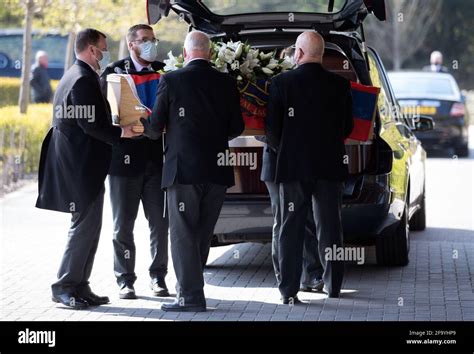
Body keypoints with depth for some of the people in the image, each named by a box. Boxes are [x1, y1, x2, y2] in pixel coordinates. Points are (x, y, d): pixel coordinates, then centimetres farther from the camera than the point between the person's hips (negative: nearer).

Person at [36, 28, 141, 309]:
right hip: (83, 166, -11)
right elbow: (90, 124, -22)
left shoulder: (74, 76, 17)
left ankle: (79, 287, 15)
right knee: (85, 226, -8)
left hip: (79, 164, 11)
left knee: (89, 226, 13)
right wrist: (120, 133, -17)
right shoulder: (84, 79, -16)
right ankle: (65, 286, -5)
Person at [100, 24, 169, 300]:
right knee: (123, 224, 3)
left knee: (160, 222, 3)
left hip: (158, 156, 2)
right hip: (125, 157, -2)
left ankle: (158, 277, 13)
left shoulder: (164, 71, 8)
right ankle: (125, 280, 10)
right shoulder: (114, 72, 1)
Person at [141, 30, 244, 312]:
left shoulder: (171, 81, -6)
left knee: (183, 233, 1)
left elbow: (155, 126, -2)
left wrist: (145, 127, 21)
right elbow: (237, 127, 8)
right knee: (203, 233, 14)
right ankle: (188, 286, 22)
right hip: (217, 170, 4)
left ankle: (191, 296, -3)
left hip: (183, 169, -4)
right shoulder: (226, 83, 3)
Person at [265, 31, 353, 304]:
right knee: (329, 227, 12)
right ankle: (333, 285, 19)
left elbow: (272, 128, -5)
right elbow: (348, 127, 7)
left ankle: (289, 290, -1)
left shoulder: (282, 83, -7)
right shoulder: (341, 85, 0)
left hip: (293, 166, -2)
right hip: (330, 166, 2)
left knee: (291, 229, 2)